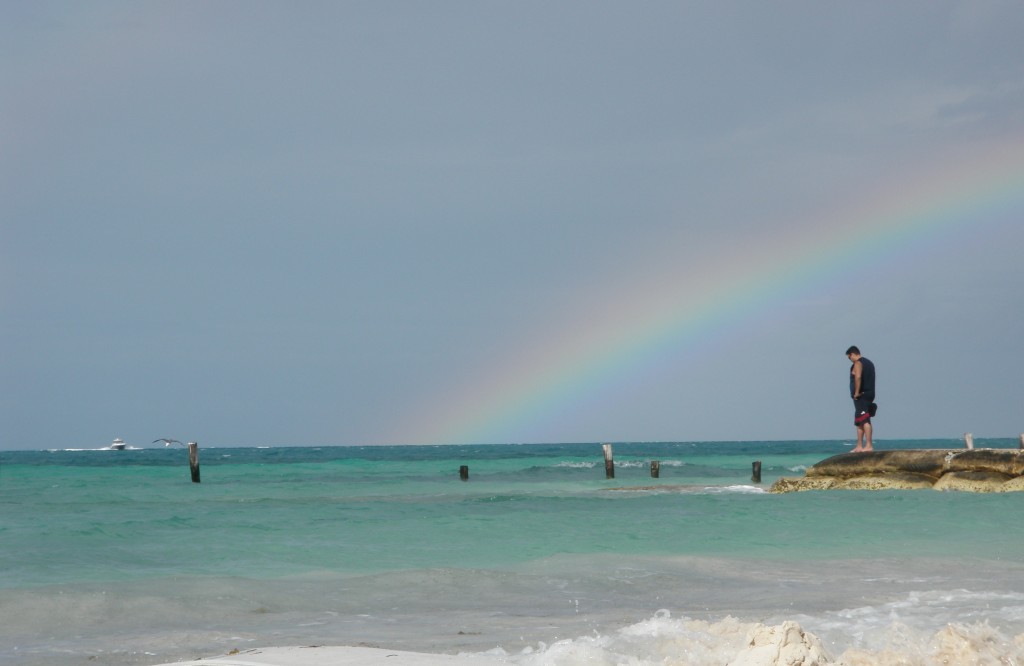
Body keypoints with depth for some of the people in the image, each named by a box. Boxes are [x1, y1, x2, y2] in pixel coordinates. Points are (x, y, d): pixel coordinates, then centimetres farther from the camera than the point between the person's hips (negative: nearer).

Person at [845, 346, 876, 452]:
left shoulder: (858, 363, -9)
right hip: (869, 394, 10)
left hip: (861, 395, -10)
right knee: (859, 422, 15)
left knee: (865, 421, -14)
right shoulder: (869, 363, 21)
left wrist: (856, 392, -22)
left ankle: (869, 446, -20)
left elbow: (858, 377, -25)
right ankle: (859, 446, 16)